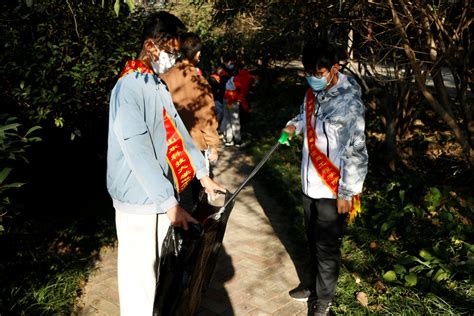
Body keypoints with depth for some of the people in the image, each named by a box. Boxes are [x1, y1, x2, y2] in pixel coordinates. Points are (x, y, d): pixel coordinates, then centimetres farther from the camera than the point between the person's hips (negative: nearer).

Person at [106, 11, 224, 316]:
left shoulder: (157, 84, 9)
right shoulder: (129, 88, -20)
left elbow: (177, 130, 11)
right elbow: (139, 153, -26)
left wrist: (203, 173, 8)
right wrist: (170, 203, -26)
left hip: (160, 191, 9)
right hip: (139, 197, -9)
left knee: (158, 263, 22)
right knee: (139, 270, 3)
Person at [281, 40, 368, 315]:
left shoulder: (348, 101, -21)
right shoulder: (314, 91, 1)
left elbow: (356, 150, -20)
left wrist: (346, 192, -18)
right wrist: (295, 124, 5)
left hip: (333, 189, -7)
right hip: (311, 182, 7)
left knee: (327, 247, 8)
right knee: (313, 239, 23)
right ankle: (315, 282, 45)